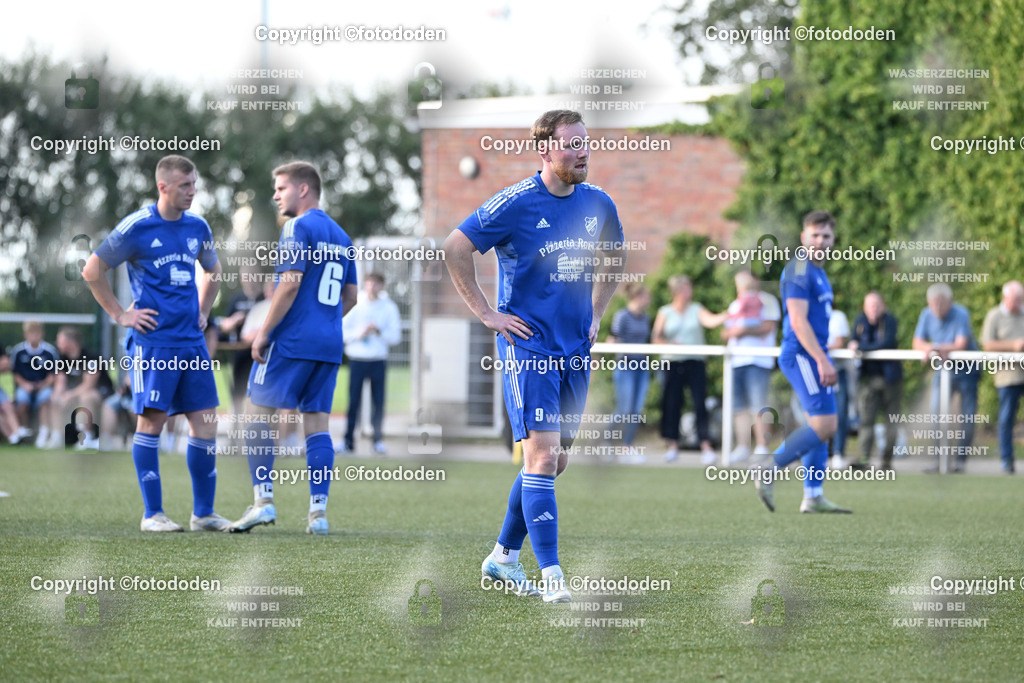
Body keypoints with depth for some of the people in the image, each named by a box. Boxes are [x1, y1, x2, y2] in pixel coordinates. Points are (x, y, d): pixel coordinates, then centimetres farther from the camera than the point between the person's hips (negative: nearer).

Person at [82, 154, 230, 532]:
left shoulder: (197, 227, 10)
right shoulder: (137, 227, -7)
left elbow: (213, 270, 30)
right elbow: (93, 270, -2)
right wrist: (120, 315, -3)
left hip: (192, 341, 5)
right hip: (153, 341, -5)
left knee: (205, 422, 2)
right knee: (152, 420, -5)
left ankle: (203, 513, 10)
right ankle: (153, 514, 1)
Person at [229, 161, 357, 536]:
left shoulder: (299, 227, -7)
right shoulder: (340, 235, 18)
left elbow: (291, 282, -16)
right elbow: (350, 296, 20)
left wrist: (264, 332, -13)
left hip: (293, 340, -8)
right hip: (329, 343, 8)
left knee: (259, 413, 0)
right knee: (317, 422, 6)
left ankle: (263, 499, -8)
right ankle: (318, 510, 1)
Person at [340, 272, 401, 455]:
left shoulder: (389, 308, 6)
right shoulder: (355, 305, 4)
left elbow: (395, 336, 4)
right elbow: (342, 331, 2)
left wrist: (379, 331, -13)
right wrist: (358, 334, -14)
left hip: (378, 360, 1)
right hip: (356, 359, -1)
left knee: (378, 401, -2)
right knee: (354, 401, -3)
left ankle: (378, 440, 4)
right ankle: (349, 441, 0)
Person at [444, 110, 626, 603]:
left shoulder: (598, 203, 6)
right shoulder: (515, 203, -11)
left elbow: (613, 259, 26)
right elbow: (454, 250, -7)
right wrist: (486, 313, -8)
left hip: (575, 349, 6)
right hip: (527, 346, -6)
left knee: (554, 462, 11)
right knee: (543, 456, -15)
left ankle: (503, 556, 27)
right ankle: (551, 575, -15)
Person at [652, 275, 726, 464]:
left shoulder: (696, 310, 8)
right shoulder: (665, 312, 7)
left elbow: (711, 320, -10)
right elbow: (656, 338, 3)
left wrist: (726, 316, -28)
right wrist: (670, 344, -15)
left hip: (695, 363, 0)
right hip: (673, 363, 0)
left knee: (700, 403, -9)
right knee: (672, 404, 0)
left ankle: (706, 447, -12)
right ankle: (673, 446, 11)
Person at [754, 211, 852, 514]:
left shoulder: (816, 271, 18)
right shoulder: (799, 270, -13)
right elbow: (798, 321, -21)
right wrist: (822, 360, -25)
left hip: (814, 356, 10)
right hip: (802, 355, -10)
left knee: (825, 425, 8)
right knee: (823, 424, -15)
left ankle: (813, 497, 10)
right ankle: (768, 473, -9)